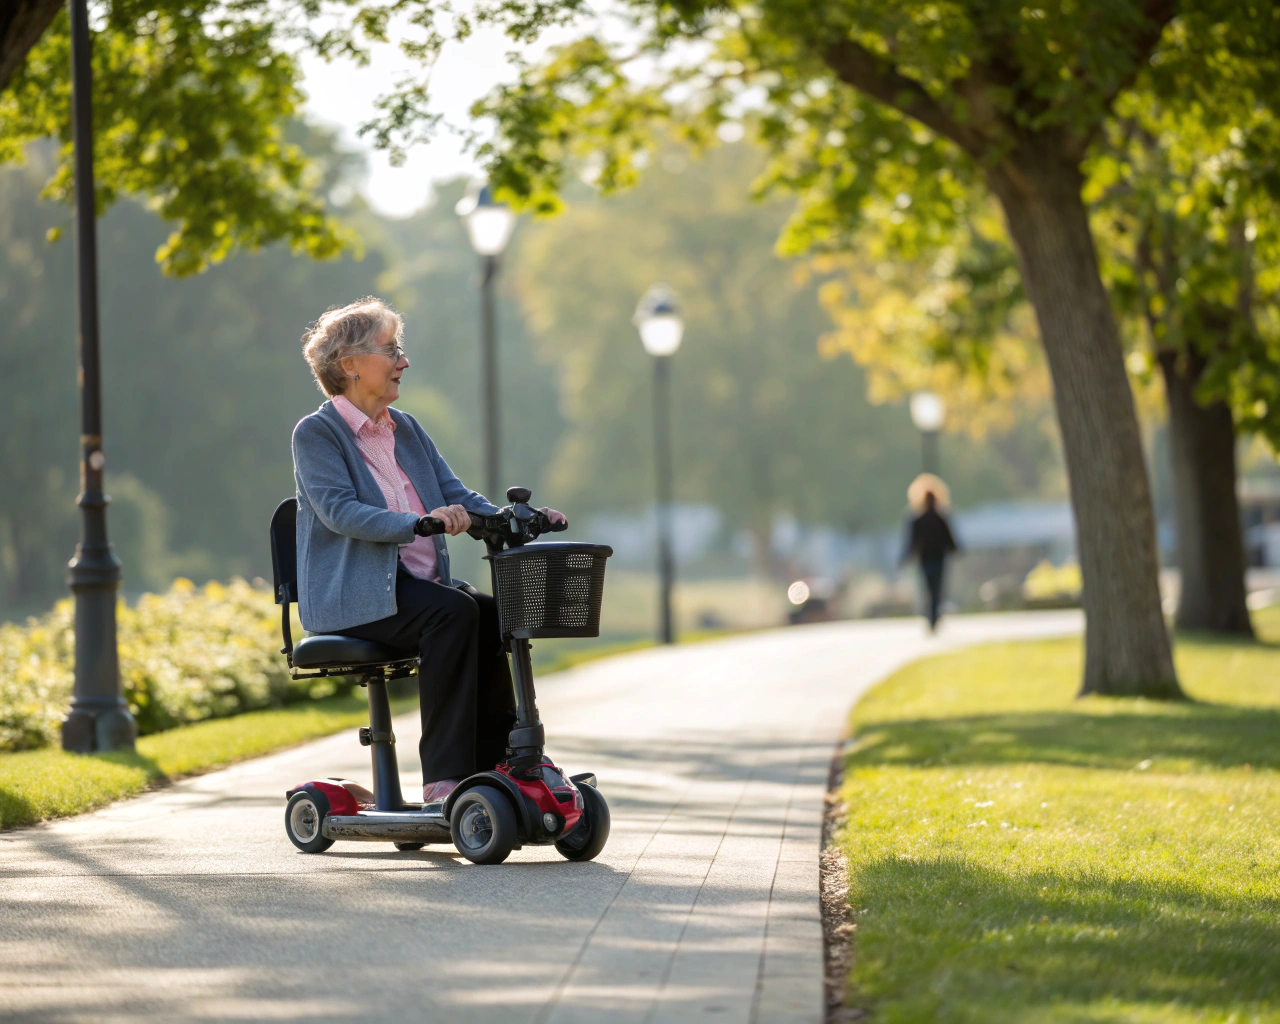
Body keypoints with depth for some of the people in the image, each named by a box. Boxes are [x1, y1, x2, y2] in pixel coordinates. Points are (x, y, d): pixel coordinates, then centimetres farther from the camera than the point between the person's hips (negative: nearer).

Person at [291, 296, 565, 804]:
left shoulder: (406, 429, 18)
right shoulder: (315, 433, -4)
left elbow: (455, 494, 11)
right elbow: (339, 509, -20)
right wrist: (420, 522, -34)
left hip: (416, 583, 7)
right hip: (351, 596, -7)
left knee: (491, 612, -20)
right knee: (452, 611, -30)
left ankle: (493, 762, -18)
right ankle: (444, 777, -30)